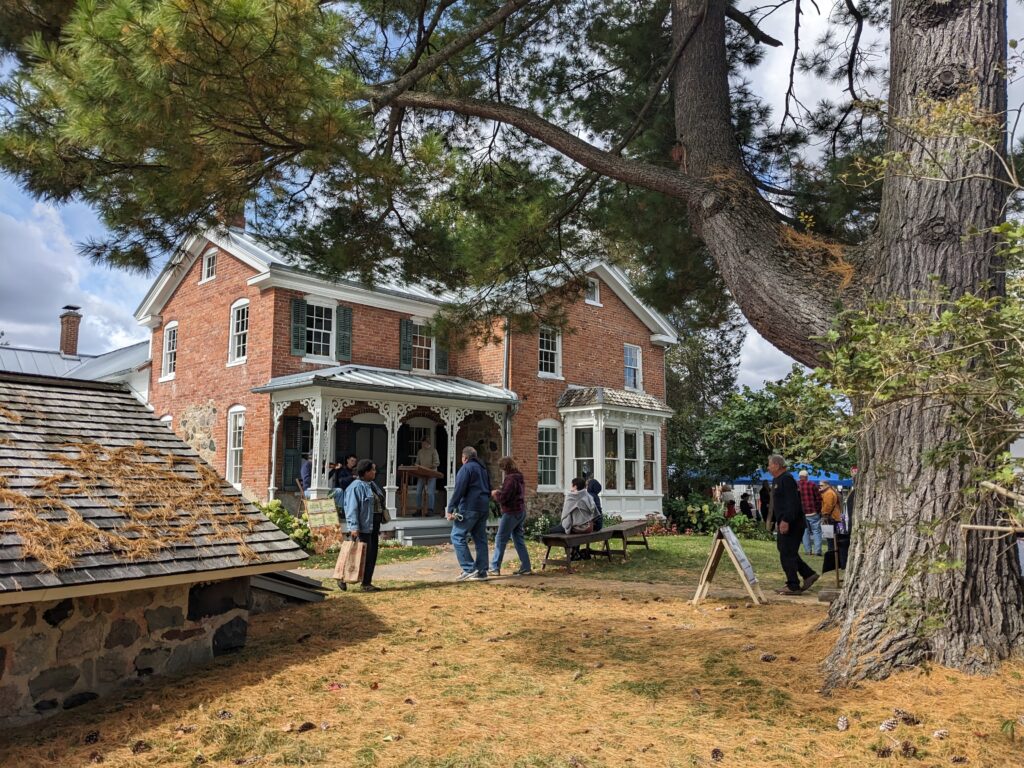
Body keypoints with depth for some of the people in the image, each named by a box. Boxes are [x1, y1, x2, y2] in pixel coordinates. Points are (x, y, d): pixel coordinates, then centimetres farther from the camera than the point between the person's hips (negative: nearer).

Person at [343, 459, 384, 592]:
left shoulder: (372, 485, 15)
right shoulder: (356, 487, -14)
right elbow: (352, 508, -19)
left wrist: (378, 527, 20)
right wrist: (354, 527, -25)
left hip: (374, 526, 9)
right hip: (363, 527, -9)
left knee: (372, 556, 10)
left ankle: (367, 583, 17)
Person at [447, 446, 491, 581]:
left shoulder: (466, 468, -7)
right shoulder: (483, 469, 19)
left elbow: (458, 490, -15)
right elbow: (489, 490, 23)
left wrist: (450, 509, -13)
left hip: (469, 509, -8)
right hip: (483, 509, 9)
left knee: (458, 536, -5)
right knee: (480, 539, 10)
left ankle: (469, 569, -12)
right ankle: (481, 571, 9)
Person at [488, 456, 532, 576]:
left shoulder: (510, 479, -17)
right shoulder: (519, 478, 13)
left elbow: (503, 498, -19)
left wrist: (494, 494, 0)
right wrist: (499, 493, 11)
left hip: (511, 513, -9)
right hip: (521, 512, 9)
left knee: (500, 540, 0)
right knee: (519, 540, 12)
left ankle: (495, 568, 3)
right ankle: (525, 568, 11)